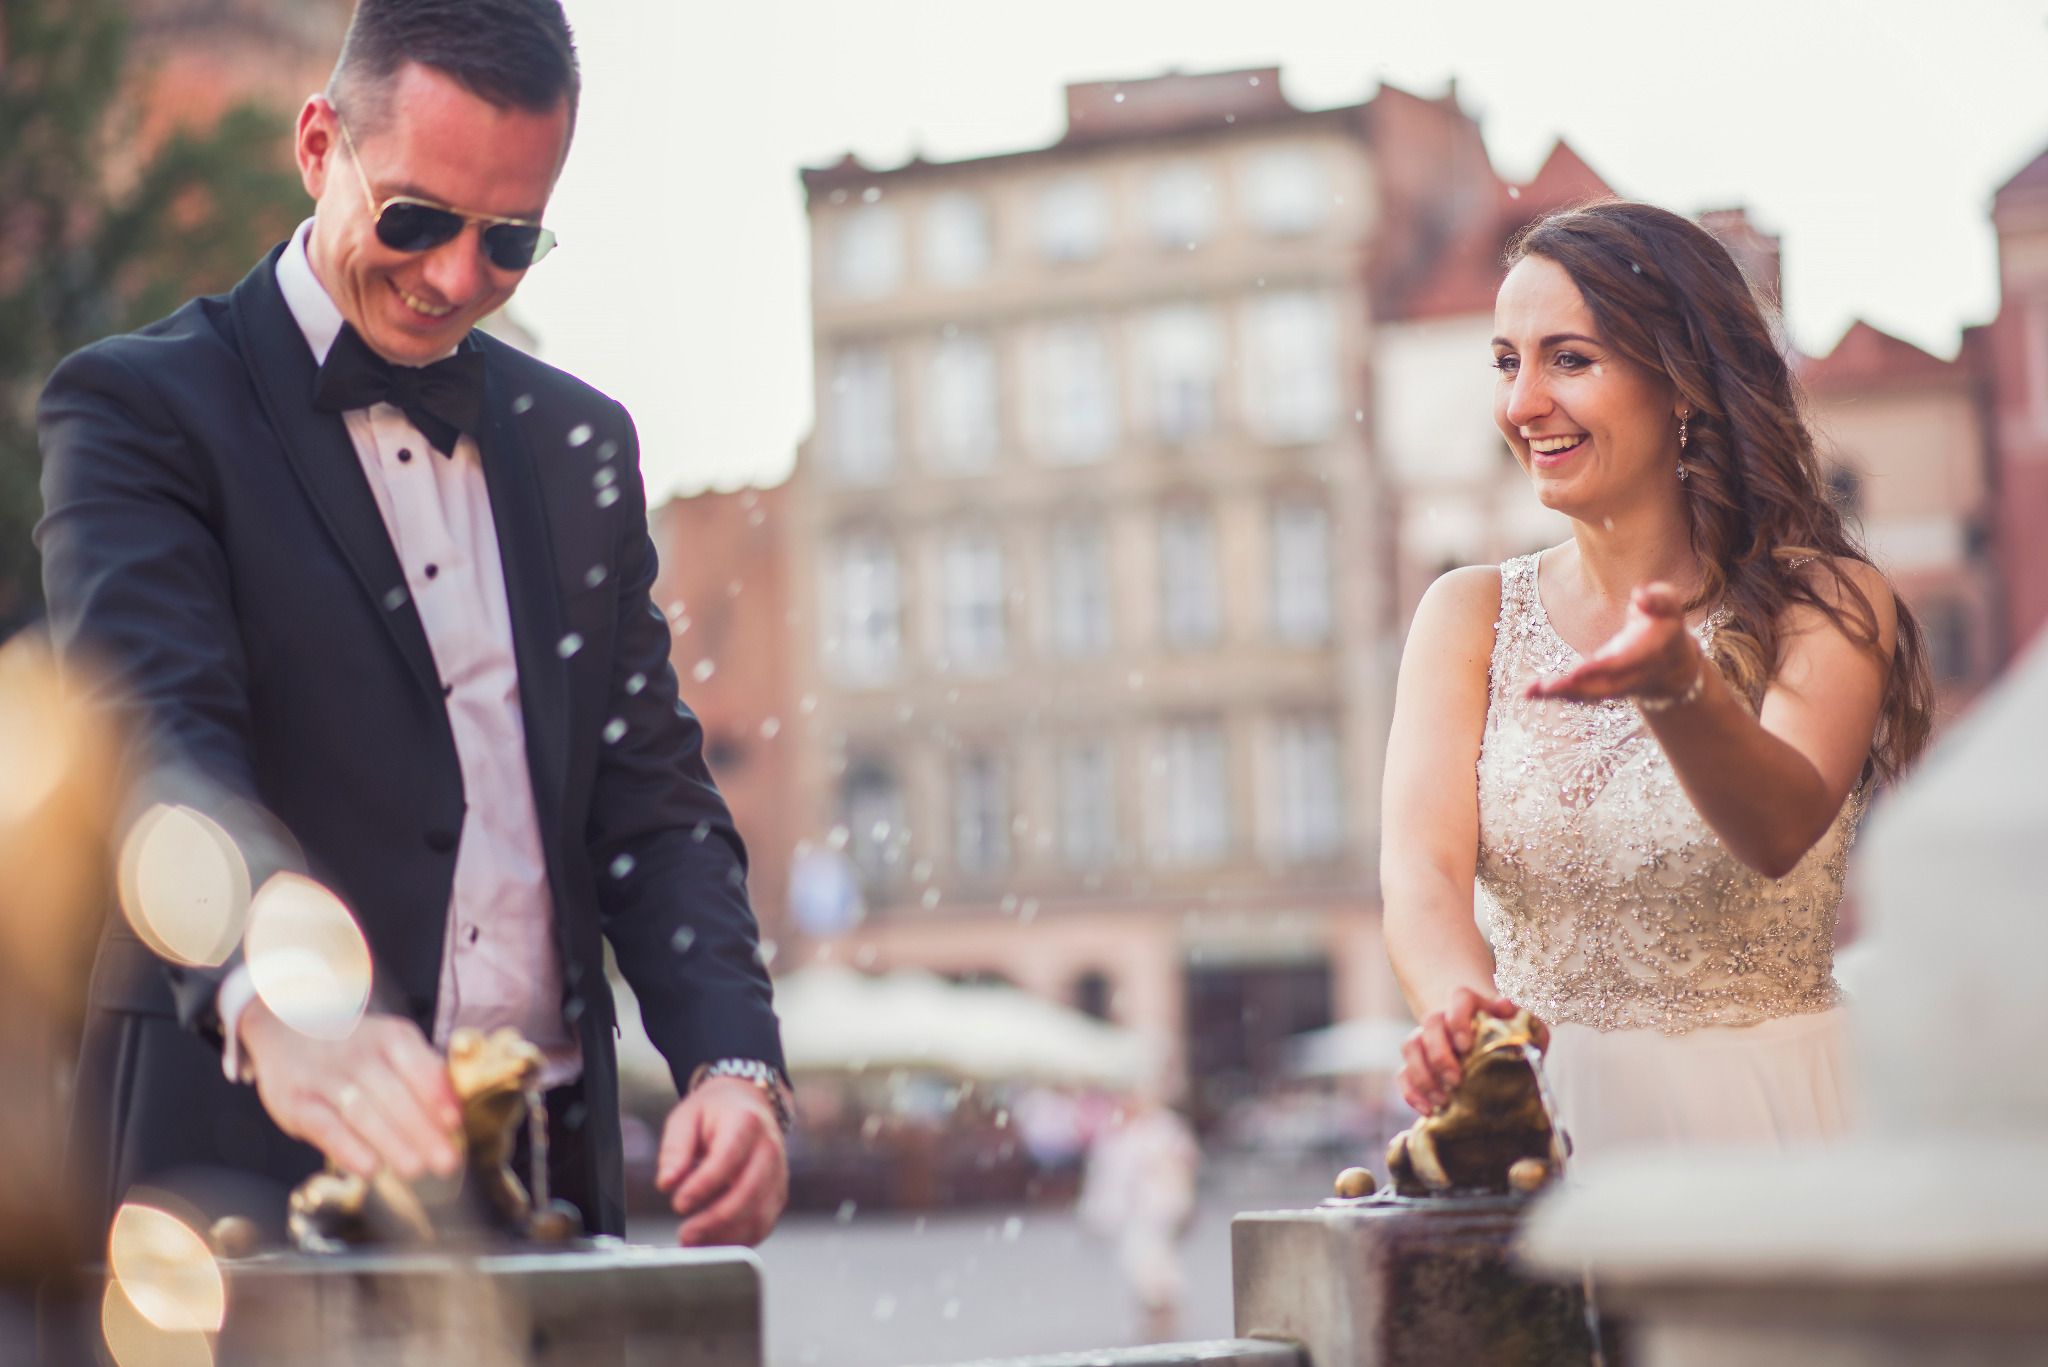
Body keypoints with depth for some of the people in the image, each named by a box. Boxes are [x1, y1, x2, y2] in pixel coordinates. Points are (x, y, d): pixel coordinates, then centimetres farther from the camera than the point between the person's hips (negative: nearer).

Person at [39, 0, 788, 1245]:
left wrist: (734, 1061, -4)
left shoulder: (581, 444, 16)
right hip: (255, 1169, -4)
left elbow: (647, 790, 14)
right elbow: (157, 732, -17)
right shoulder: (140, 408, -1)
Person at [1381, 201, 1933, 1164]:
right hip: (1545, 1113, 2)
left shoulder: (1827, 604, 0)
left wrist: (1675, 681, -38)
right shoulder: (1470, 615, 8)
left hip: (1773, 1122, -2)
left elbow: (1783, 830, -18)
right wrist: (1457, 1003, -29)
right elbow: (1422, 861, -7)